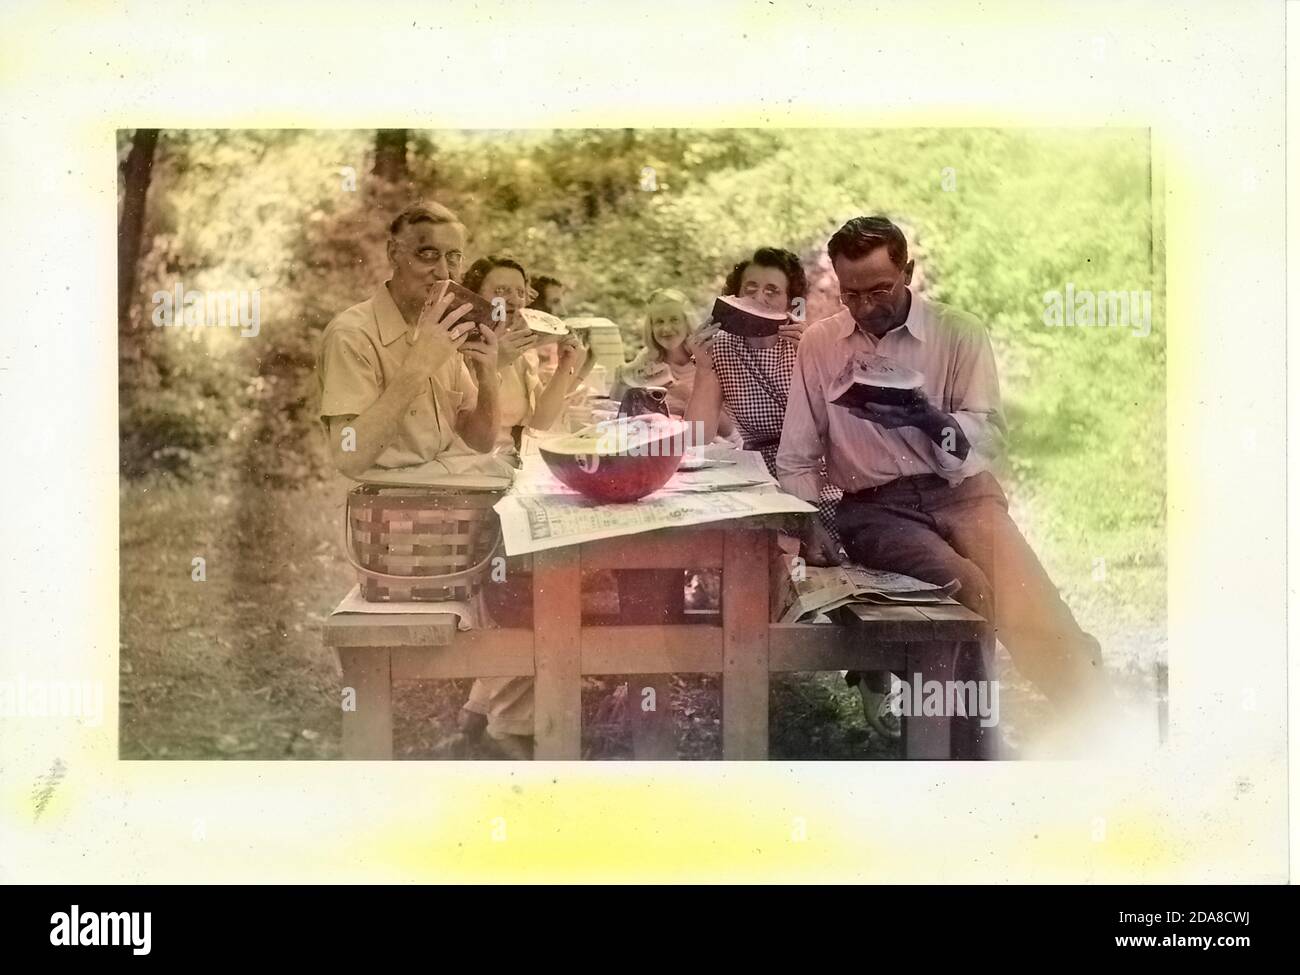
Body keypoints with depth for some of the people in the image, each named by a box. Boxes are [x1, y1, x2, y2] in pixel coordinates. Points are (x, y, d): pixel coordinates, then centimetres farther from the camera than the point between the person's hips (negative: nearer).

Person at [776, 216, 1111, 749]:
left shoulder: (959, 332, 5)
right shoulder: (819, 344, 9)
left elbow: (991, 433, -3)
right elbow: (796, 456, 11)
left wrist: (929, 419, -21)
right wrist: (809, 523, -5)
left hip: (958, 489, 0)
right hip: (874, 507, 0)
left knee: (1029, 600, -28)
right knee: (966, 587, -30)